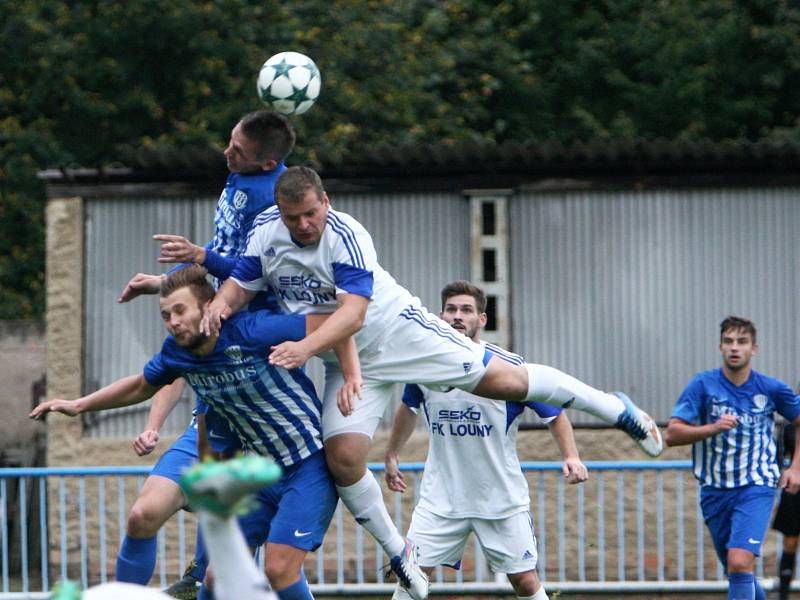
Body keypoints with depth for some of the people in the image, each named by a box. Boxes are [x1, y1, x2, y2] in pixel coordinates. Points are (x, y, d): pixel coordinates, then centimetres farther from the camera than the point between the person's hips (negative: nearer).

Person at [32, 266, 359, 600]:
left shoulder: (252, 333, -22)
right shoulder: (176, 353, -1)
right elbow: (141, 387, 21)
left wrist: (352, 378, -25)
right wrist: (78, 405, 19)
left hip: (309, 465, -7)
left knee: (279, 570, -17)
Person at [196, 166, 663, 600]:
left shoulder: (346, 236, -26)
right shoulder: (265, 233, -8)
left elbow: (353, 312, -34)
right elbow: (241, 283, 5)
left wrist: (306, 347, -48)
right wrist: (221, 305, -18)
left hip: (395, 329, -5)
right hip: (347, 359, 5)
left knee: (499, 378, -10)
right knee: (343, 456, -11)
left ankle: (614, 408, 6)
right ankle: (397, 551, 9)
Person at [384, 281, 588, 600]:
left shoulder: (509, 367, -11)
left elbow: (555, 414, -2)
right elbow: (408, 408, 21)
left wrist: (571, 457, -17)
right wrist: (391, 456, 28)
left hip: (502, 498, -2)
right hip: (440, 498, 2)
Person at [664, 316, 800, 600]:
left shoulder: (771, 389, -3)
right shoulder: (703, 384, -5)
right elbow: (671, 435, -10)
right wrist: (713, 428, -25)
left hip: (756, 487, -2)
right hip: (715, 490, 2)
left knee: (740, 563, -23)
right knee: (735, 569, 13)